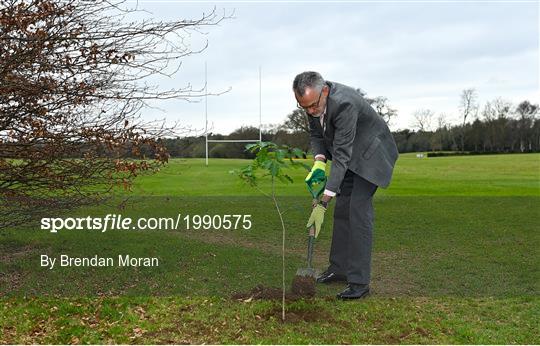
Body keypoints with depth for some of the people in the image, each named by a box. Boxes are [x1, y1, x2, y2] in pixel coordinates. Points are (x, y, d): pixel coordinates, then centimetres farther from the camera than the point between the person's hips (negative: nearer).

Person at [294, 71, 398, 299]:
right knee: (341, 210, 9)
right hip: (349, 154, 8)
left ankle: (359, 281, -10)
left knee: (358, 210, -15)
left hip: (370, 152, -8)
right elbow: (315, 133, 3)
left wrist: (323, 202, -37)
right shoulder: (313, 100, -13)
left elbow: (341, 156, -37)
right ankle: (339, 268, 20)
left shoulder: (344, 103, -37)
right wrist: (319, 162, -18)